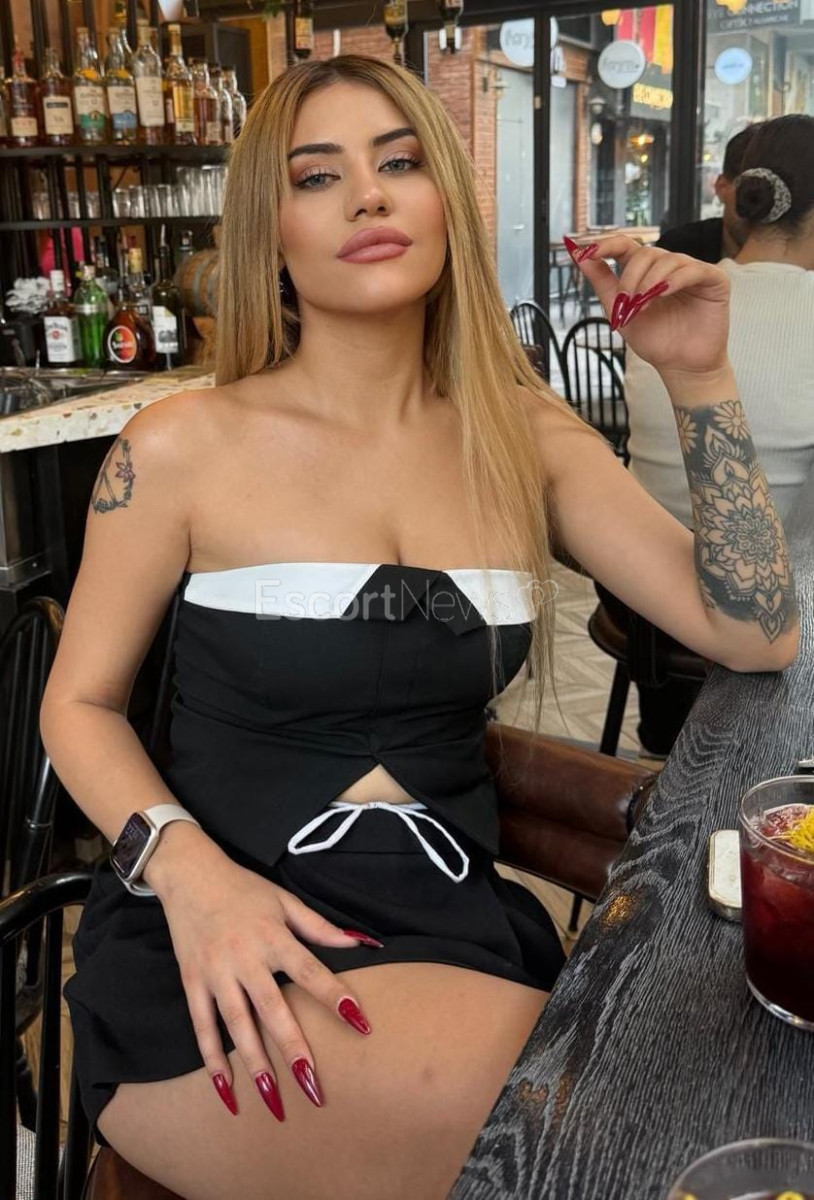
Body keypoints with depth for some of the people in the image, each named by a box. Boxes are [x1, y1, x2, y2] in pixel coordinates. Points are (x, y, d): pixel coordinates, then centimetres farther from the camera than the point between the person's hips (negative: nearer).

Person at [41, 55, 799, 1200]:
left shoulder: (524, 434, 4)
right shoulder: (184, 447, -6)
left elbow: (756, 634, 1)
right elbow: (79, 700, 2)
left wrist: (700, 377, -8)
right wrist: (188, 868, -17)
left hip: (453, 923, 4)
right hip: (227, 958, -3)